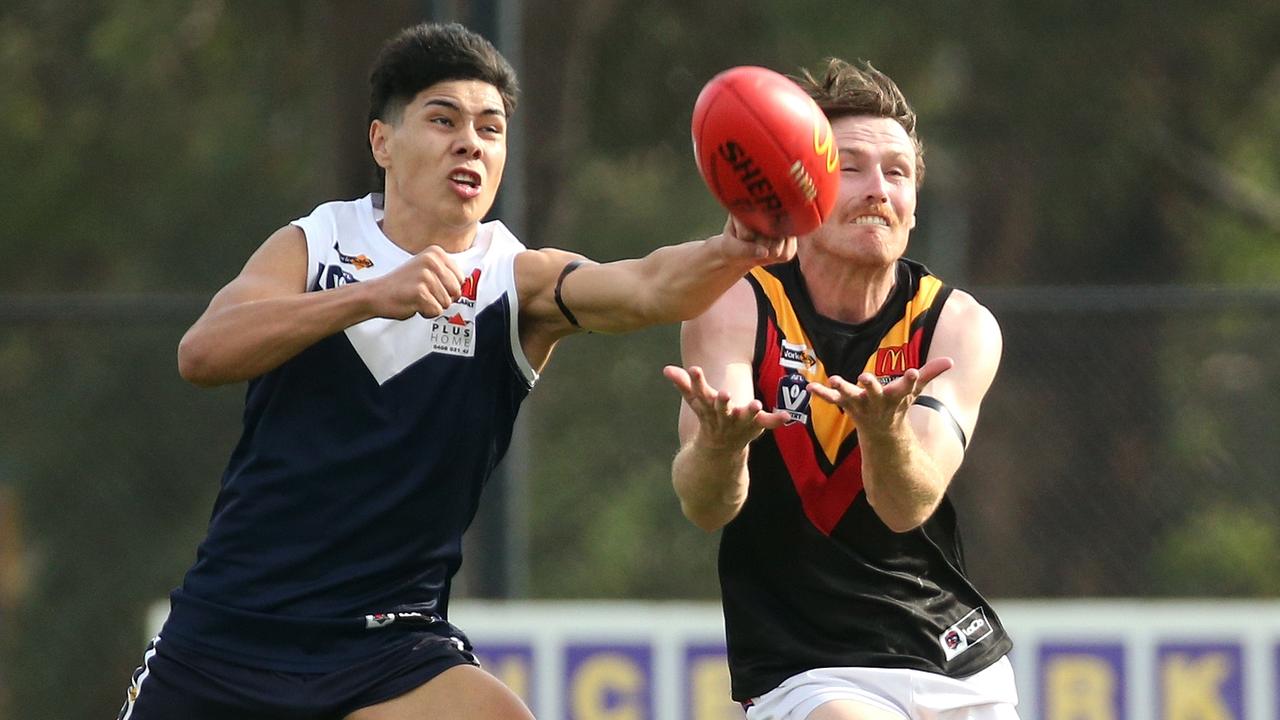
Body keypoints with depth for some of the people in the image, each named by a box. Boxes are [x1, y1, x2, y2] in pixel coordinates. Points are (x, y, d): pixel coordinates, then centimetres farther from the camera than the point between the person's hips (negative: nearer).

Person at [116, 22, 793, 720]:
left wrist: (731, 252, -45)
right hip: (226, 630, 1)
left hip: (386, 651, -1)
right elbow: (201, 353, -17)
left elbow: (649, 287, -23)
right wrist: (371, 295, -30)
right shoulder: (310, 246, 1)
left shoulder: (518, 281, -3)